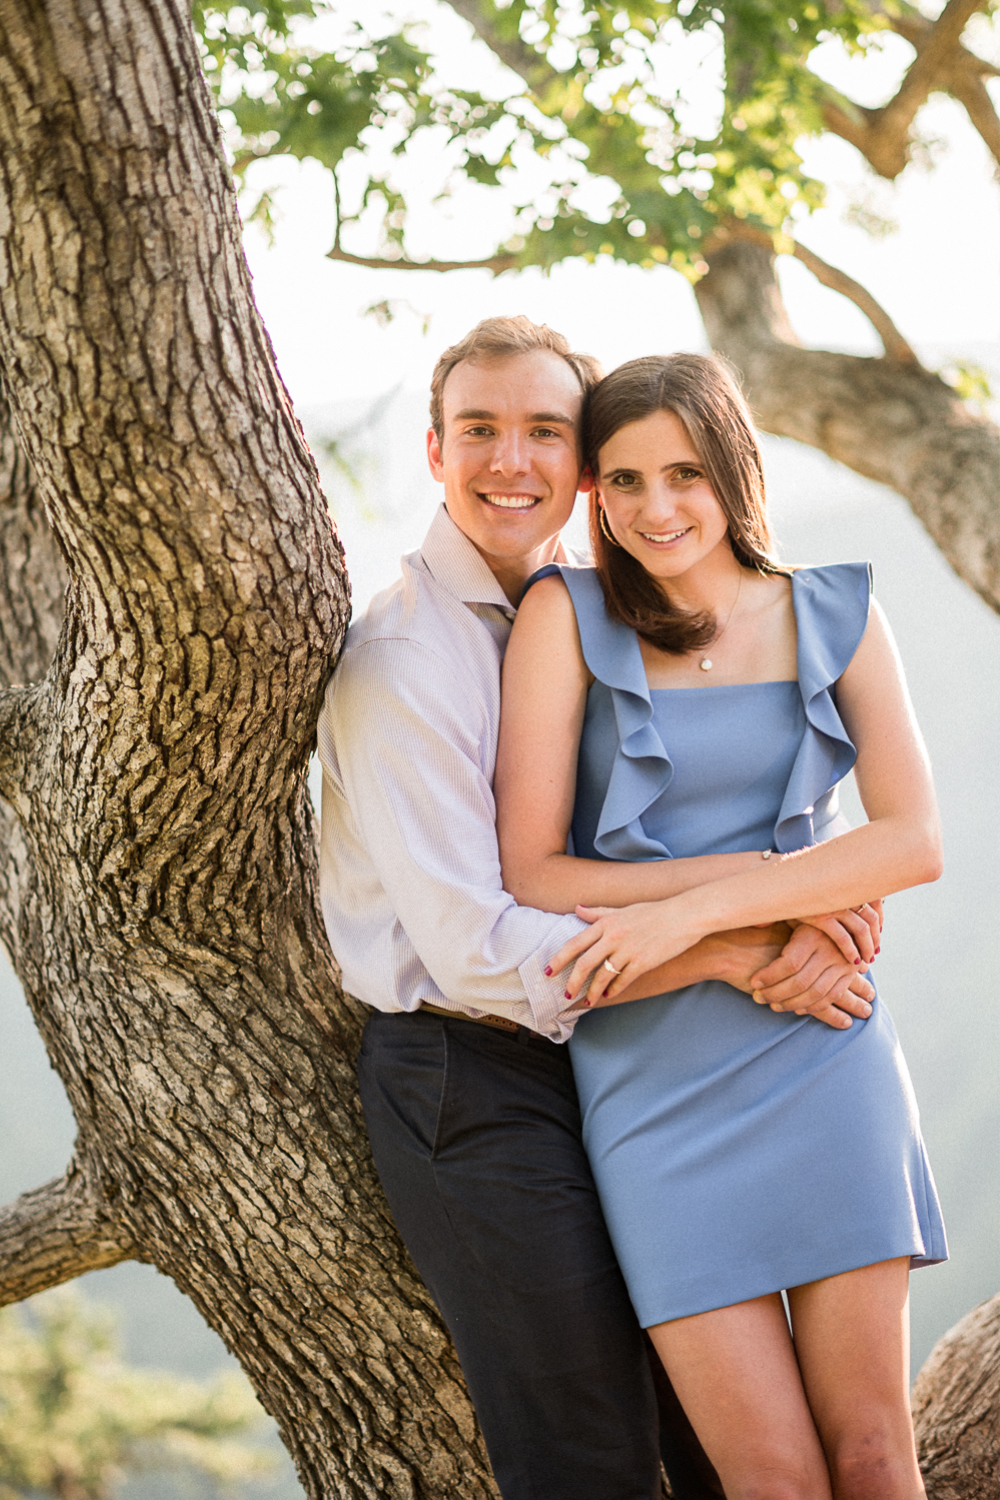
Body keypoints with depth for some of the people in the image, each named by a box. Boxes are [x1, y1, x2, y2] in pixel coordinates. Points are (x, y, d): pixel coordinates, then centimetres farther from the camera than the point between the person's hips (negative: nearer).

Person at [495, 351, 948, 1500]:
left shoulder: (834, 616, 6)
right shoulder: (568, 616, 0)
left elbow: (912, 841, -6)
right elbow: (530, 871, -5)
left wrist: (694, 910, -16)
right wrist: (772, 873, -10)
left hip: (819, 1050, 2)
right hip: (652, 1074, -1)